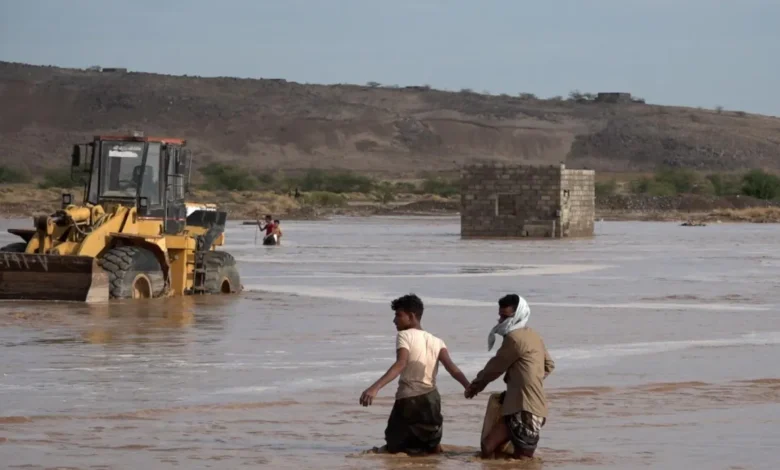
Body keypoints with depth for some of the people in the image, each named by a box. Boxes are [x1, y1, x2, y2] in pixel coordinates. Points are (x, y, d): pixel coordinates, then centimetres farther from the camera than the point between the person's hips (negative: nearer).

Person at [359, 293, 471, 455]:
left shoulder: (405, 335, -4)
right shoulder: (437, 342, 12)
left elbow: (400, 364, -21)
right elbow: (451, 366, -5)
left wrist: (375, 387, -32)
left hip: (408, 400, -5)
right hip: (431, 399, 5)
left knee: (394, 447, 11)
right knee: (432, 448, 24)